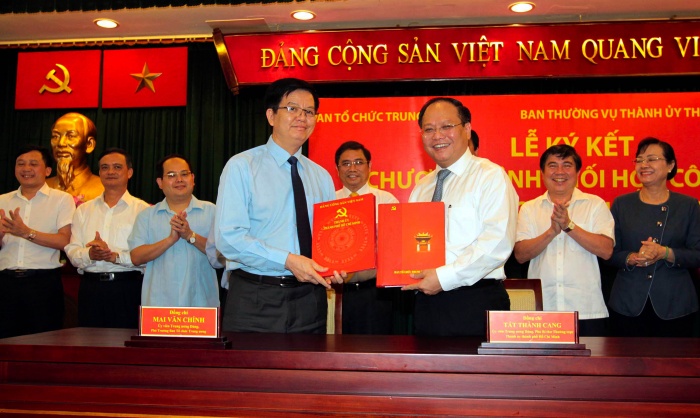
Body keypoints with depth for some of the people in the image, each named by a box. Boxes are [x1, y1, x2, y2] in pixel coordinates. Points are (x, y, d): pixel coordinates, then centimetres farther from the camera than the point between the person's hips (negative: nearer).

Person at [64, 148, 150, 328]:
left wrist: (115, 255, -20)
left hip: (127, 288, -3)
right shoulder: (83, 210, 15)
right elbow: (72, 251, 7)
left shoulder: (142, 210, 0)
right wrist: (90, 254, -12)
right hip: (90, 288, 4)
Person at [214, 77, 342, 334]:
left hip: (309, 300, 4)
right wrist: (288, 261, -21)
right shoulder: (242, 167, -3)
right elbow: (229, 237, -12)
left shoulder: (322, 177, 12)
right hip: (254, 301, -4)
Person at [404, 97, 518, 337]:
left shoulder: (491, 177, -5)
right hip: (427, 302, 6)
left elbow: (498, 243, -17)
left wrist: (444, 277, -20)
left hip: (476, 304, -5)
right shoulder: (421, 188, 16)